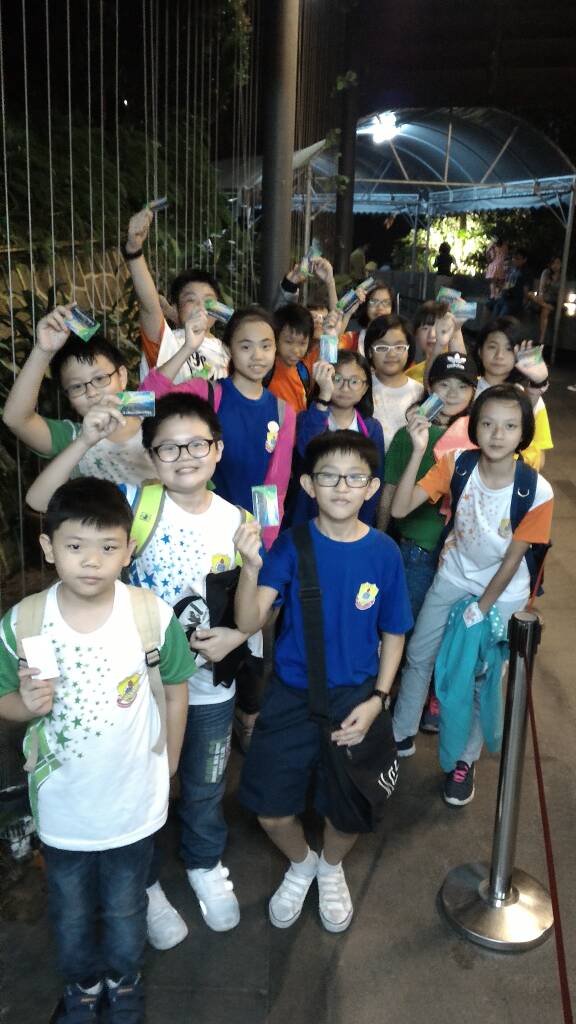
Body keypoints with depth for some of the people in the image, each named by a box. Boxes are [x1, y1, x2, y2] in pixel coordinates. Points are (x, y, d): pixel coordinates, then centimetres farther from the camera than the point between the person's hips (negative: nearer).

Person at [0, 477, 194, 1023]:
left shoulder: (154, 617, -21)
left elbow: (175, 691, -6)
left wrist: (169, 762, 4)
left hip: (133, 803, -1)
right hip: (61, 805, 1)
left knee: (125, 909, 24)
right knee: (70, 913, 26)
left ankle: (124, 980, 55)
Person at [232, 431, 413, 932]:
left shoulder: (384, 552, -10)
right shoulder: (292, 544, -13)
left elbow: (393, 634, 1)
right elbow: (249, 621, -23)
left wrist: (376, 700, -9)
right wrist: (251, 567, -41)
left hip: (354, 699, 1)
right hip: (291, 697, 0)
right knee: (272, 813, 6)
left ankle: (331, 867, 48)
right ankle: (301, 863, 42)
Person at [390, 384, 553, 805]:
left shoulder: (537, 492, -27)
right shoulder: (456, 465, -21)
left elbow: (512, 559, -17)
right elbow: (400, 508, -28)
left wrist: (481, 609, -9)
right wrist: (418, 452, -38)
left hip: (502, 592, -2)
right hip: (454, 576, 3)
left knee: (479, 675, 9)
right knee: (419, 655, 12)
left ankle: (466, 760, 32)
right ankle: (403, 735, 35)